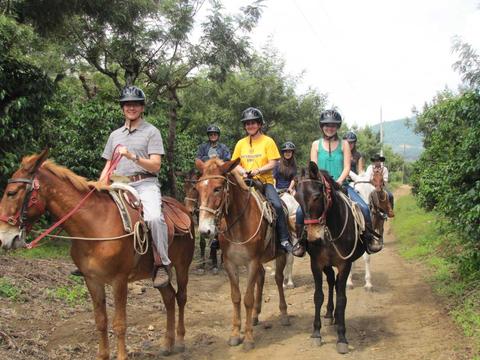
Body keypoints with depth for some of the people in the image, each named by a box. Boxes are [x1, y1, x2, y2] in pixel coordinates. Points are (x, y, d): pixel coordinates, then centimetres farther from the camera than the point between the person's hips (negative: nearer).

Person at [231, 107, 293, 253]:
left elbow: (272, 164, -5)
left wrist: (258, 170, -19)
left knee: (277, 205, -26)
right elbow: (235, 164, 13)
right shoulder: (241, 143, 12)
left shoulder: (268, 141, 2)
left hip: (265, 181, -3)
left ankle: (284, 240, -16)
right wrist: (243, 171, -8)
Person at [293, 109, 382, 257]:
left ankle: (368, 238, 1)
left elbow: (347, 167, 1)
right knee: (301, 210, -21)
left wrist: (339, 181, -17)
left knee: (364, 208, -19)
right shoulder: (316, 144, 9)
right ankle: (301, 241, -1)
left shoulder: (344, 144, 8)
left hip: (340, 185, 0)